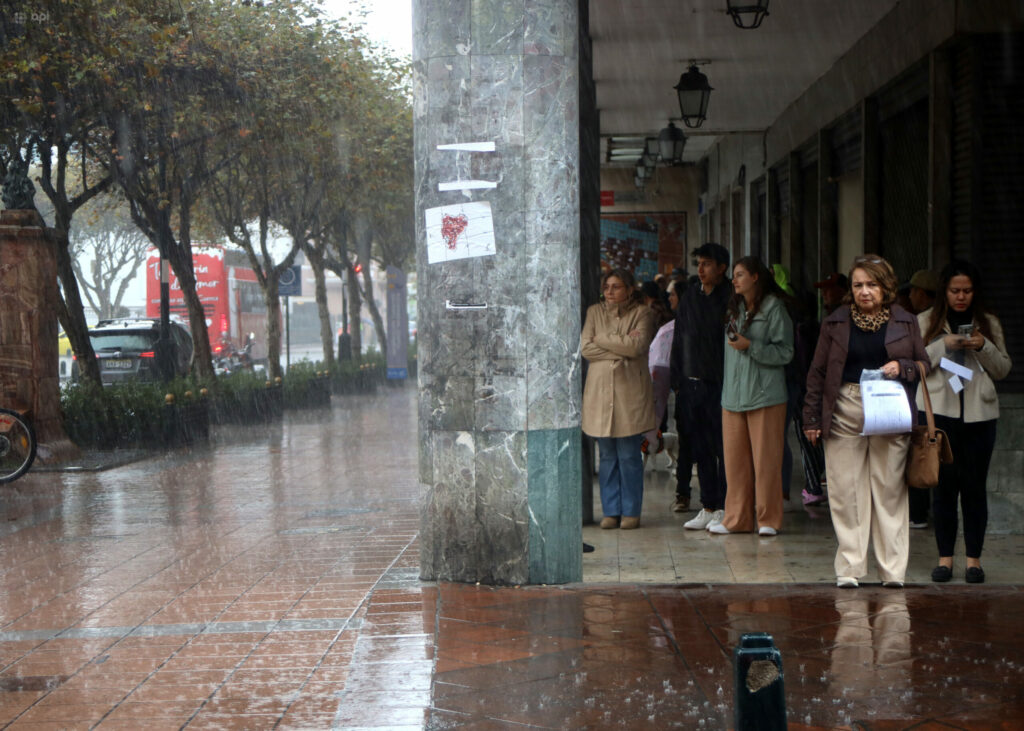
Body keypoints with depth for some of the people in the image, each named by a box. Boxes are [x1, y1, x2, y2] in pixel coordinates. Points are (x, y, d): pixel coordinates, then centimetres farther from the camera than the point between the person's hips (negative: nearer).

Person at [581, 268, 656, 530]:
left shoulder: (642, 313, 5)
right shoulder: (594, 312, 14)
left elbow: (638, 345, -11)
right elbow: (585, 348, 1)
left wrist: (602, 339, -2)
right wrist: (620, 347, -7)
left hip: (630, 392, -3)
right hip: (600, 391, 3)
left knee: (629, 456, -2)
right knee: (607, 456, 4)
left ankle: (631, 511, 6)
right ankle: (611, 511, 11)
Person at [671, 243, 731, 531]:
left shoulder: (730, 298, -5)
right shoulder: (690, 296, 12)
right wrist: (677, 380, 10)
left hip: (718, 385, -6)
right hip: (690, 385, 6)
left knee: (723, 448, -1)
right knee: (700, 450, 9)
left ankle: (723, 508, 6)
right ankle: (708, 508, 16)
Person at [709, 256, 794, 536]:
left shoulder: (774, 309, -4)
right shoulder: (735, 309, 18)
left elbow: (785, 353, -9)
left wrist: (750, 346, -16)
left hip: (765, 396, -6)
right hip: (734, 395, 6)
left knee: (765, 459, -3)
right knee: (734, 460, 5)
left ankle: (768, 519, 4)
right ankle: (737, 519, 12)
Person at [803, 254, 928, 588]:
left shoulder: (905, 322, 8)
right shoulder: (836, 322, 7)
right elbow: (818, 372, 9)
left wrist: (901, 367, -9)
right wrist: (812, 418, 4)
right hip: (845, 412, 0)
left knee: (890, 490, 1)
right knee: (846, 491, -1)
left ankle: (893, 569, 7)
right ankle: (849, 568, 6)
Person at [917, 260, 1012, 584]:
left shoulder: (988, 323, 10)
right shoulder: (926, 322, 6)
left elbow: (1003, 369, 9)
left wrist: (984, 347, -9)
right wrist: (945, 345, -14)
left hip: (978, 413, 1)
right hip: (939, 413, -1)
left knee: (974, 486, 2)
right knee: (944, 485, 2)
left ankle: (974, 558, 9)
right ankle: (945, 556, 10)